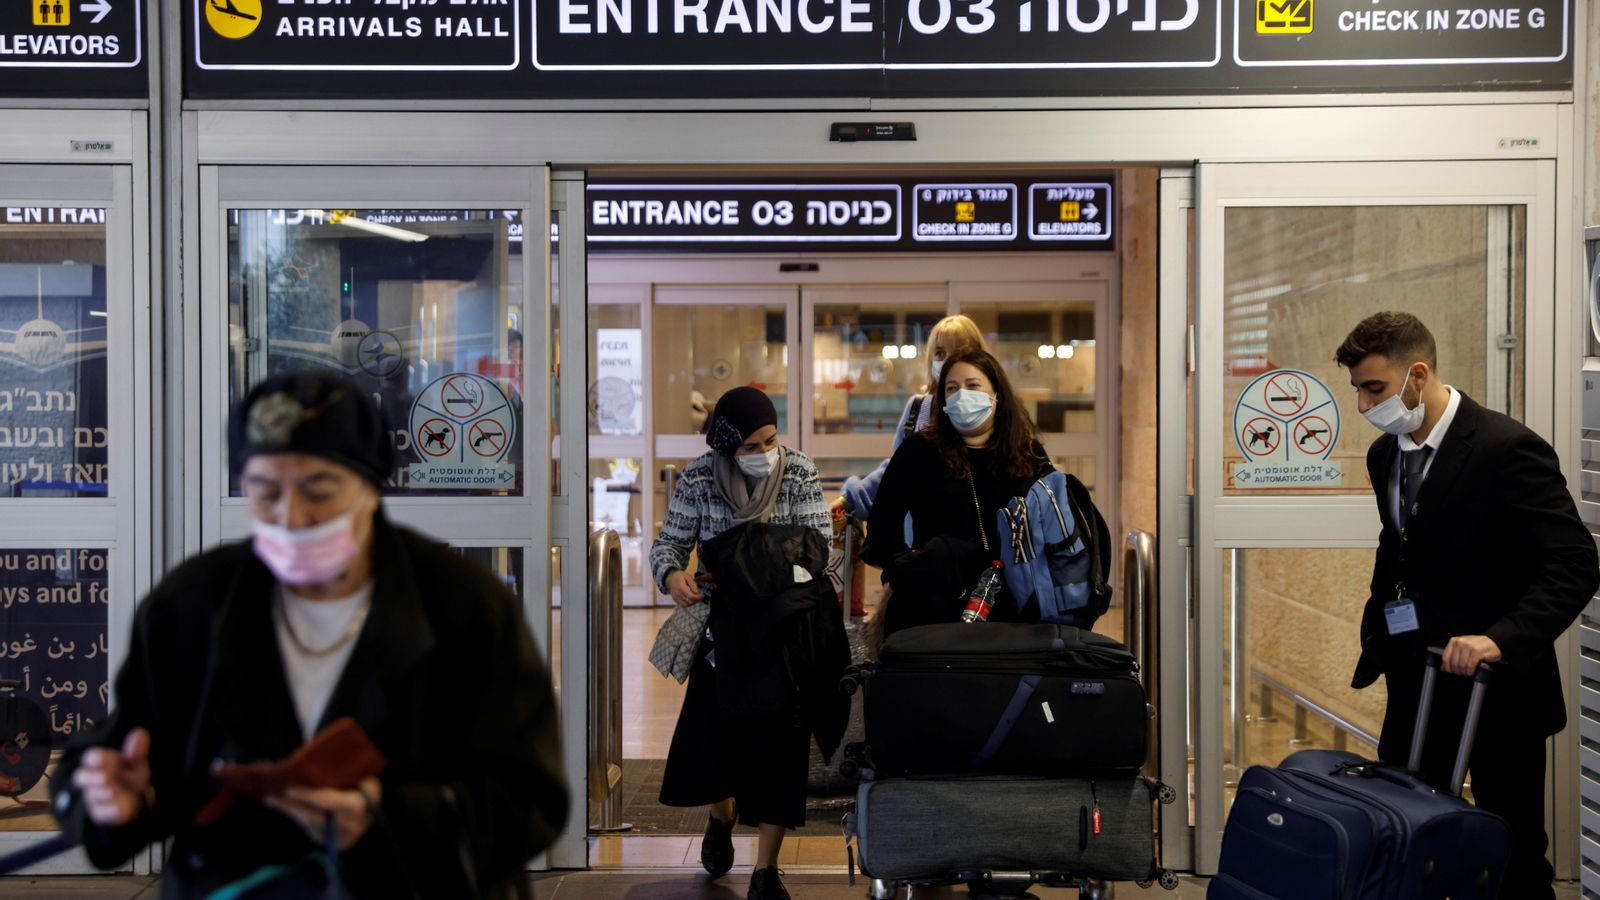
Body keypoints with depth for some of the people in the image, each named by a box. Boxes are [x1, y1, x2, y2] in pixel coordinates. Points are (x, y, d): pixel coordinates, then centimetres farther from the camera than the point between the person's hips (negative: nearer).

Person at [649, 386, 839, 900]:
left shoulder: (800, 473, -7)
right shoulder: (699, 480, -6)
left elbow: (818, 548, -10)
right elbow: (670, 543, -5)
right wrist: (672, 575, -28)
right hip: (723, 626, 1)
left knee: (779, 739, -2)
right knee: (715, 728, 3)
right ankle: (722, 819, 39)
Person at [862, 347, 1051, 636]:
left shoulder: (1029, 455, 10)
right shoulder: (919, 450, 4)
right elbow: (883, 518, 4)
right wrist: (903, 568, -7)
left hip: (1013, 606, 2)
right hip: (935, 606, -2)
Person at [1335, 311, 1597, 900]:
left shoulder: (1507, 449, -18)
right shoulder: (1385, 455, 5)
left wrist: (1501, 638, -35)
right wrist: (1382, 632, 11)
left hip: (1497, 685, -6)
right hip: (1416, 681, 6)